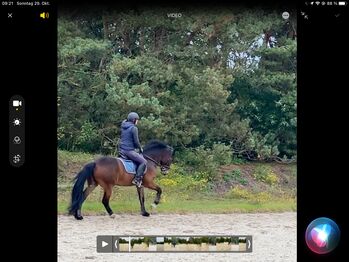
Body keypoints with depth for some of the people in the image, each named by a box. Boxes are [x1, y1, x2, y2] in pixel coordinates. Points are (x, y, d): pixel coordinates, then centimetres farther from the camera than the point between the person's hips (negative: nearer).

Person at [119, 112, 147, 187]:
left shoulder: (123, 127, 12)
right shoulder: (134, 128, -13)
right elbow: (136, 141, -13)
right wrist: (140, 149, 6)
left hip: (121, 149, 9)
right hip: (129, 150, -9)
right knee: (143, 162, -8)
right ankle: (137, 179, -16)